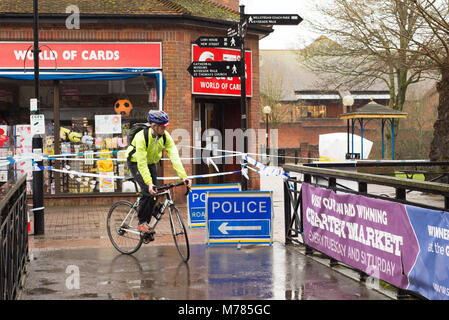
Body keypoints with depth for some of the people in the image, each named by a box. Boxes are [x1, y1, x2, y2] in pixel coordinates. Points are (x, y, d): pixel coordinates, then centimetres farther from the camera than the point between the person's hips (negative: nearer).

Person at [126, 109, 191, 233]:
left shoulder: (166, 136, -20)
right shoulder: (141, 137, -34)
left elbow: (174, 157, -25)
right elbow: (141, 163, -36)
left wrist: (184, 176, -35)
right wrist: (149, 183, -45)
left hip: (151, 164, 5)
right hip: (136, 163, -5)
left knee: (154, 195, -2)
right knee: (148, 191, -22)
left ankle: (146, 223, 16)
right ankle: (141, 223, -7)